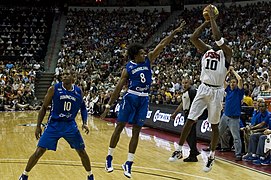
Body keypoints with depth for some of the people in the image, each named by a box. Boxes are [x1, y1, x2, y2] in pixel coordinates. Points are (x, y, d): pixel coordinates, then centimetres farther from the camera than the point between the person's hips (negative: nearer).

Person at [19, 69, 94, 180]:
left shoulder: (78, 91, -2)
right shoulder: (54, 89, -10)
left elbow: (83, 108, 13)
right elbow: (44, 108, -2)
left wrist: (85, 123, -2)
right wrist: (38, 126, -5)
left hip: (70, 125, 2)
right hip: (54, 124, -2)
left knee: (82, 151, 6)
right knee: (39, 151, -7)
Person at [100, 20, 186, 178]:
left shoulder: (149, 60, 4)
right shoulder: (128, 68, -4)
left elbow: (161, 45, 1)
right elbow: (118, 88, -1)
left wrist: (174, 32, -6)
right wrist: (109, 106, -2)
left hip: (144, 100, 3)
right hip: (131, 98, -3)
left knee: (136, 131, 4)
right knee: (120, 127, 0)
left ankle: (129, 164, 9)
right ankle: (109, 158, 13)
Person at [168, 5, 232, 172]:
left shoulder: (227, 53, -3)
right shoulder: (207, 50, 10)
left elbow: (218, 38, -20)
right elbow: (193, 37, -1)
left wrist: (213, 18, -13)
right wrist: (207, 21, 0)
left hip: (216, 91, -4)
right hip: (203, 89, 4)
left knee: (214, 125, 6)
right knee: (189, 120, 0)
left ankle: (212, 155, 20)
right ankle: (179, 150, 9)